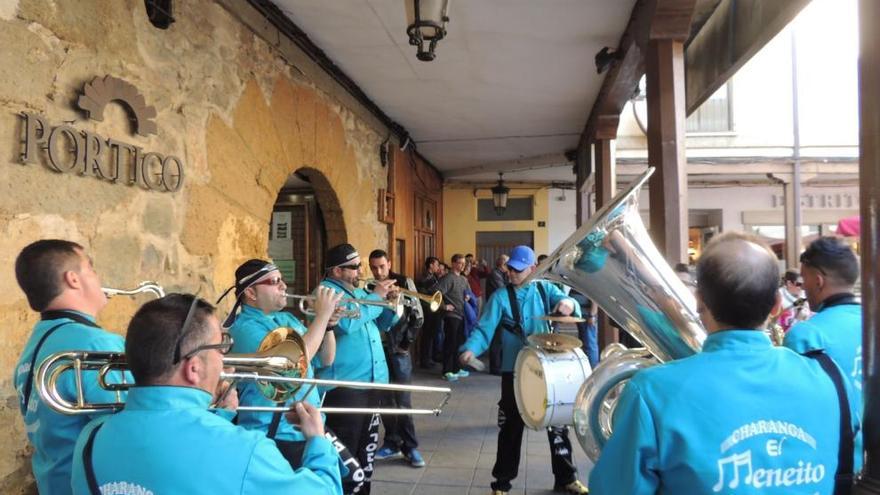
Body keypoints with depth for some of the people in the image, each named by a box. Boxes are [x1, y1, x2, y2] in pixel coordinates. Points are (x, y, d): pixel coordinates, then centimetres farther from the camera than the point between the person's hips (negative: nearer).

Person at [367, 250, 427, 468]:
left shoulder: (404, 282, -3)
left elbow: (417, 316, -3)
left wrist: (406, 342, -6)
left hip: (398, 349, -3)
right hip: (377, 348, 3)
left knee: (403, 400, -1)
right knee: (385, 399, 9)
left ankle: (410, 447, 8)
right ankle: (392, 443, 21)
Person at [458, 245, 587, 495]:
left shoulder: (545, 289, 3)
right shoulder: (501, 297, -4)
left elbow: (569, 303, -9)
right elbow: (484, 329, -12)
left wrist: (569, 304, -34)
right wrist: (470, 348, -31)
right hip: (515, 371, -2)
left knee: (558, 423, 14)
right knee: (511, 427, 6)